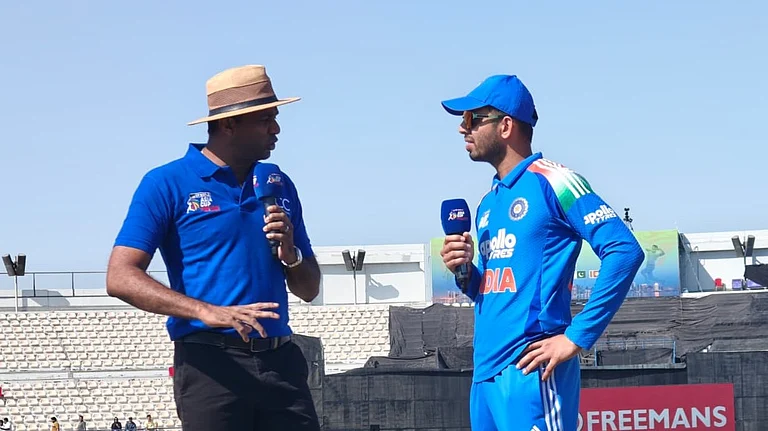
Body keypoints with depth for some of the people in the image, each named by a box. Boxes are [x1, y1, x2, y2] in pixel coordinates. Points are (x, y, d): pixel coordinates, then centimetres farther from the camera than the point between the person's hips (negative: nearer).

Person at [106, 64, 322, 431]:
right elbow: (120, 278, -10)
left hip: (280, 361, 5)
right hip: (210, 365, -5)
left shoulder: (279, 185, 17)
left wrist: (289, 254, -2)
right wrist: (206, 312, -22)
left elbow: (309, 290, 22)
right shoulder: (167, 184, 0)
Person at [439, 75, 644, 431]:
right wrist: (464, 270, 4)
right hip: (484, 372, 9)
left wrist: (577, 337, -17)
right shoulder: (488, 202, 20)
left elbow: (625, 251, -14)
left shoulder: (551, 182, -5)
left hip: (529, 371, -8)